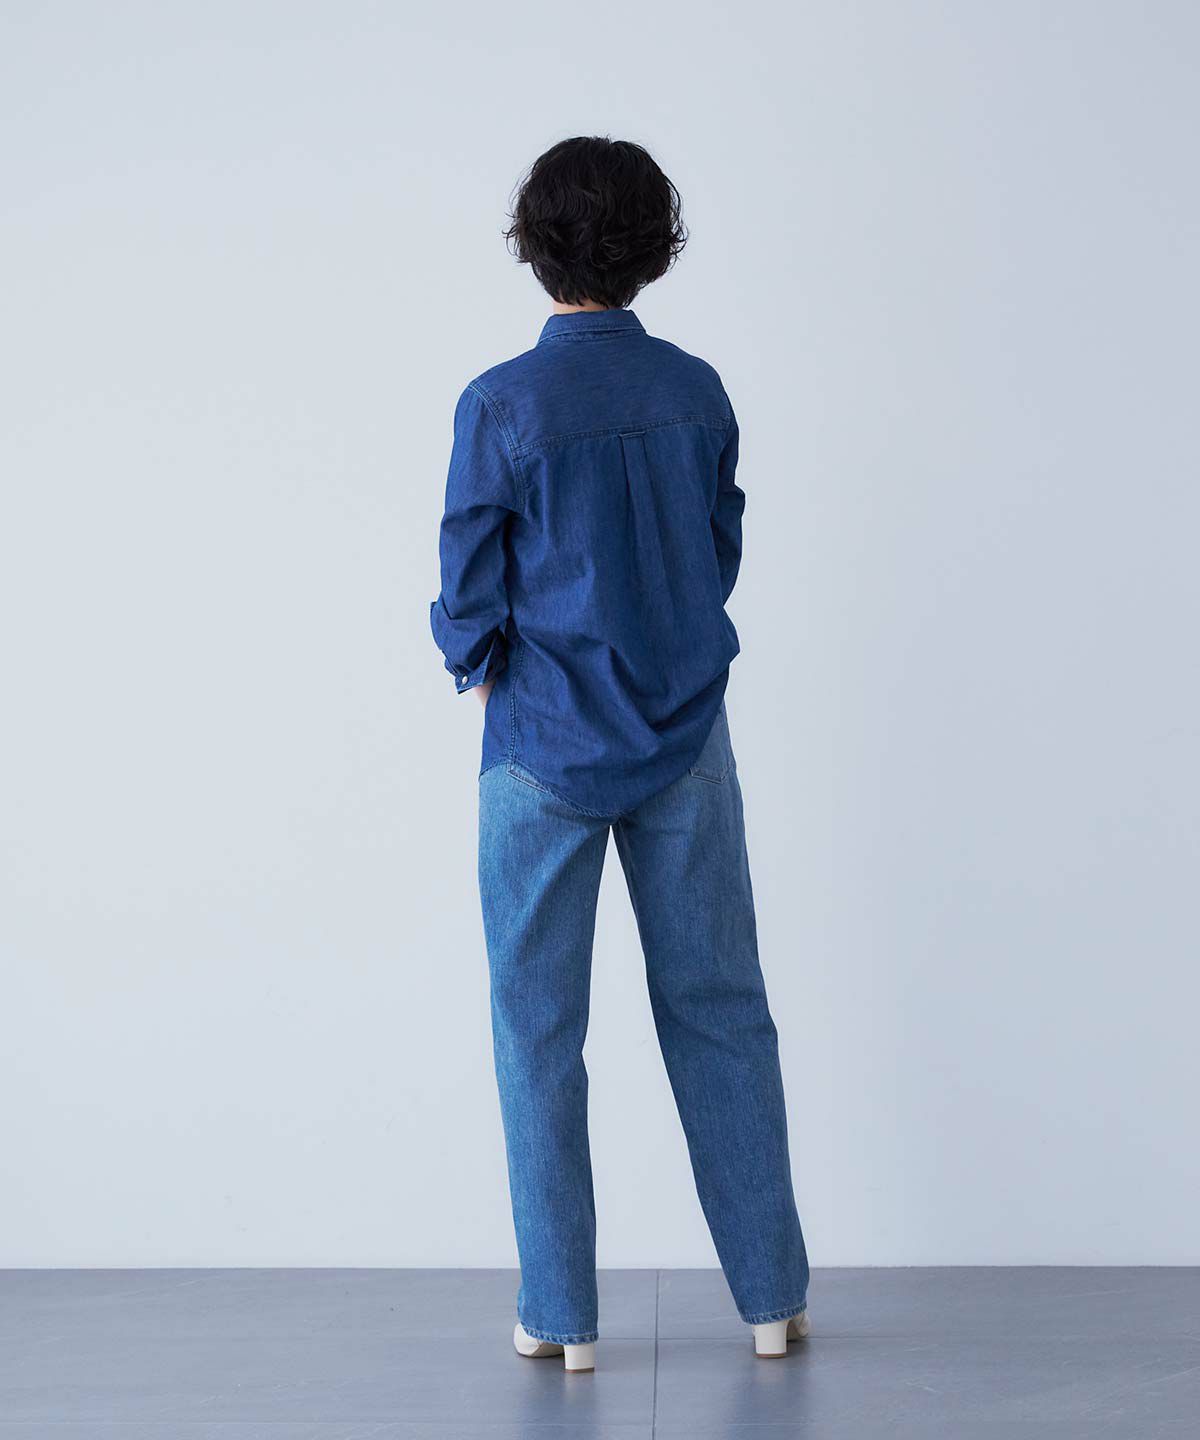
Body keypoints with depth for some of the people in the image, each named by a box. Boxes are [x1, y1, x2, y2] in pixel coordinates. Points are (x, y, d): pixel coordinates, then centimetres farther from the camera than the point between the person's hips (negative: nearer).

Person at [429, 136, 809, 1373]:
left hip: (546, 747, -3)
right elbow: (721, 553, 9)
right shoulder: (697, 391, 0)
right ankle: (772, 1295, 19)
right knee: (718, 1009, 11)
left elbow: (470, 600, -9)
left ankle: (562, 1314, 14)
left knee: (540, 1029, 7)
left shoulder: (501, 406, -12)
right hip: (684, 737, 3)